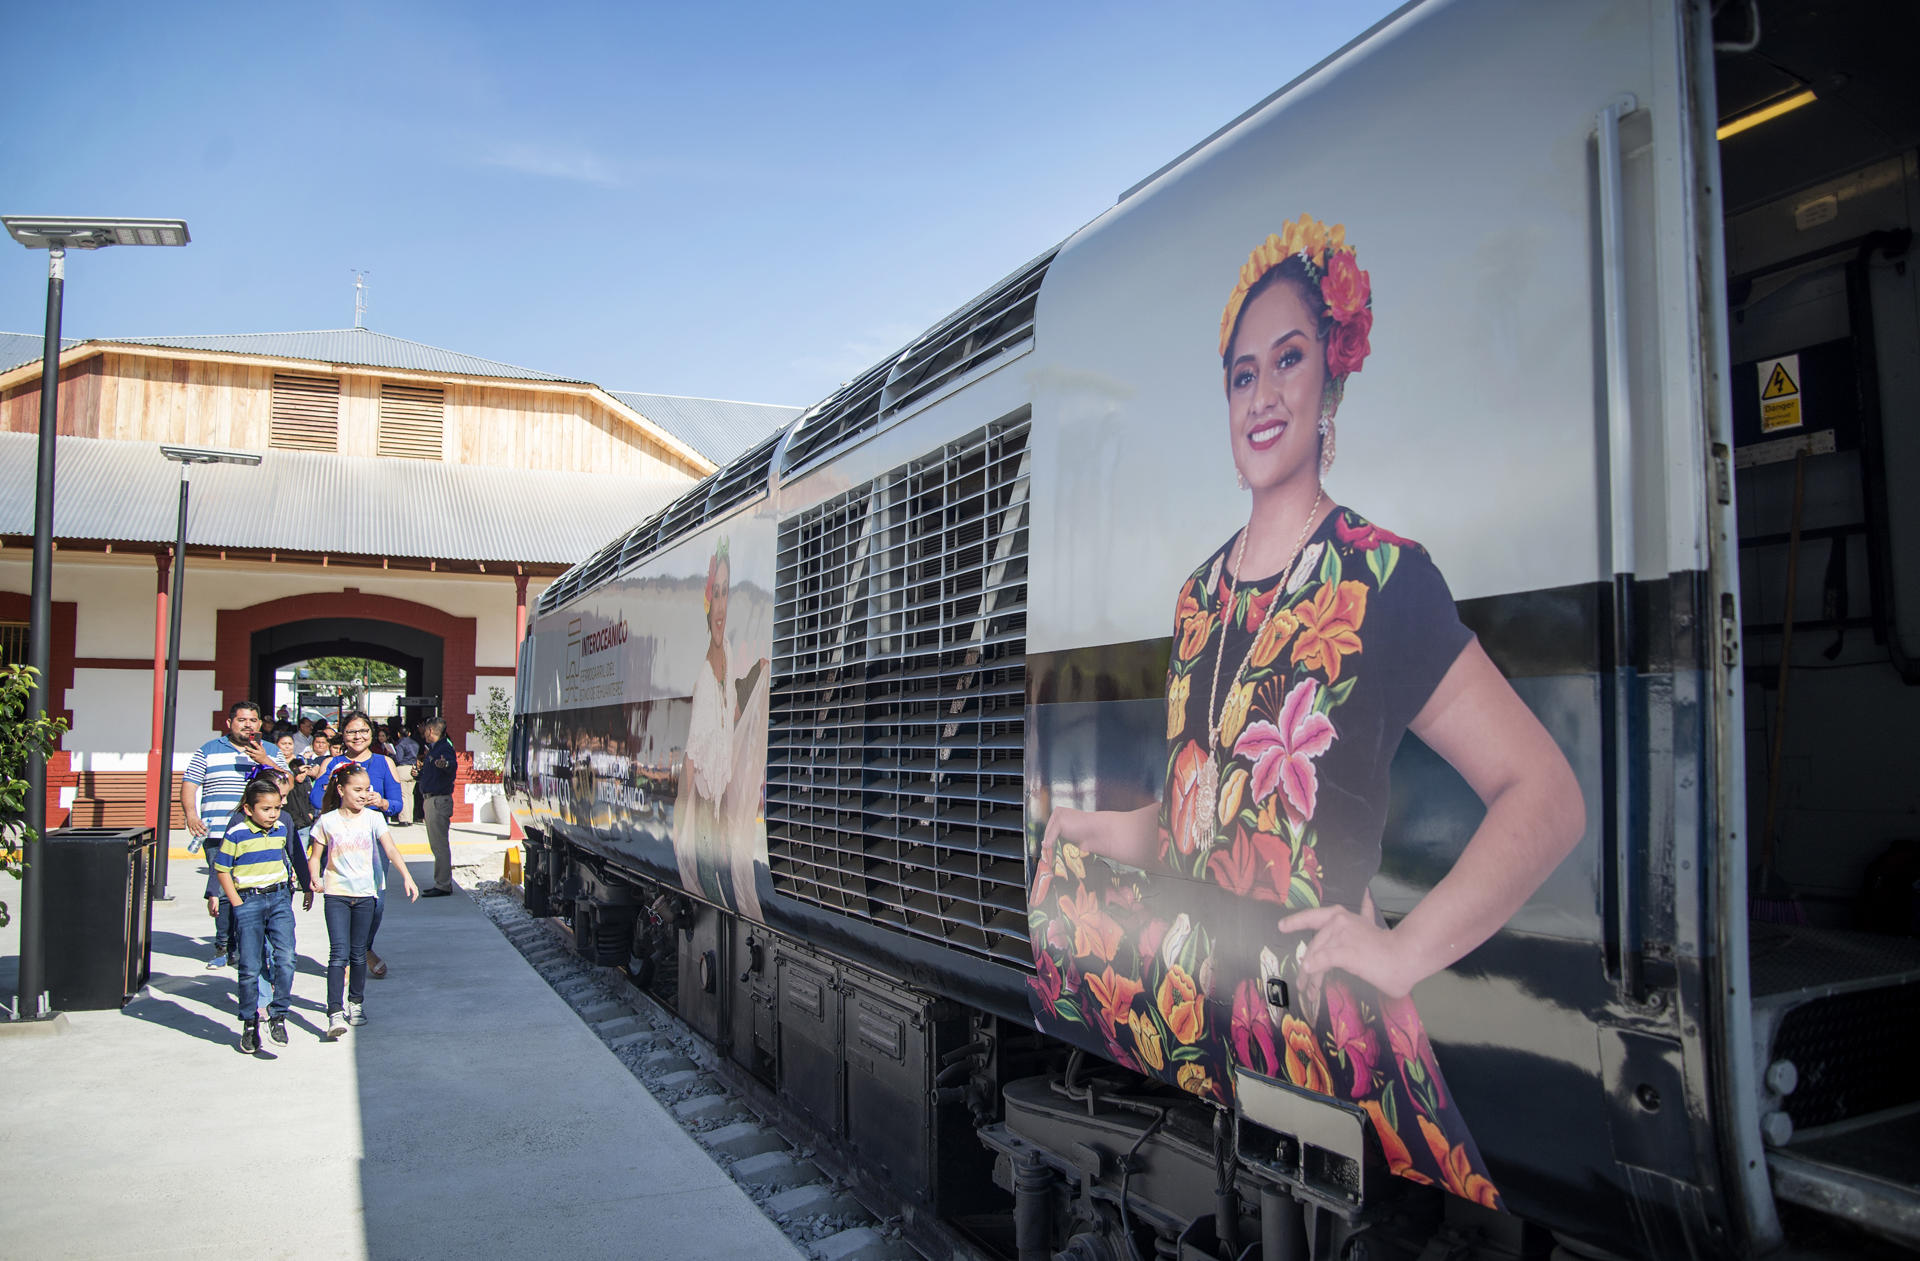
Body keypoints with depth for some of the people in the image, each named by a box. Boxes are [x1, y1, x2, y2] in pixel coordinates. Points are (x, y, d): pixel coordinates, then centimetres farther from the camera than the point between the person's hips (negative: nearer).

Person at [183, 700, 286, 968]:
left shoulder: (271, 753, 15)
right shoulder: (208, 751, 13)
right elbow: (189, 785, 8)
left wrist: (264, 761, -9)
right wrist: (191, 814, -8)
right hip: (219, 835, 0)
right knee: (221, 891, -3)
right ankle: (224, 946, 11)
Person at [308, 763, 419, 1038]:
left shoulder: (373, 818, 1)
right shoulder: (327, 822, 0)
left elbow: (390, 849, -9)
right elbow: (315, 856, 7)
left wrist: (407, 876, -21)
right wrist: (315, 878, -12)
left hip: (365, 893, 1)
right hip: (336, 893, -1)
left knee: (358, 953, 11)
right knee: (339, 953, -11)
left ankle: (356, 1003, 29)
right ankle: (335, 1013, -13)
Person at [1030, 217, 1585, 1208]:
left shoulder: (1384, 576, -8)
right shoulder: (1202, 588, 13)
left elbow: (1546, 798, -11)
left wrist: (1402, 952, -17)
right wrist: (1089, 829, 7)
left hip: (1310, 1012, -5)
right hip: (1188, 970, 6)